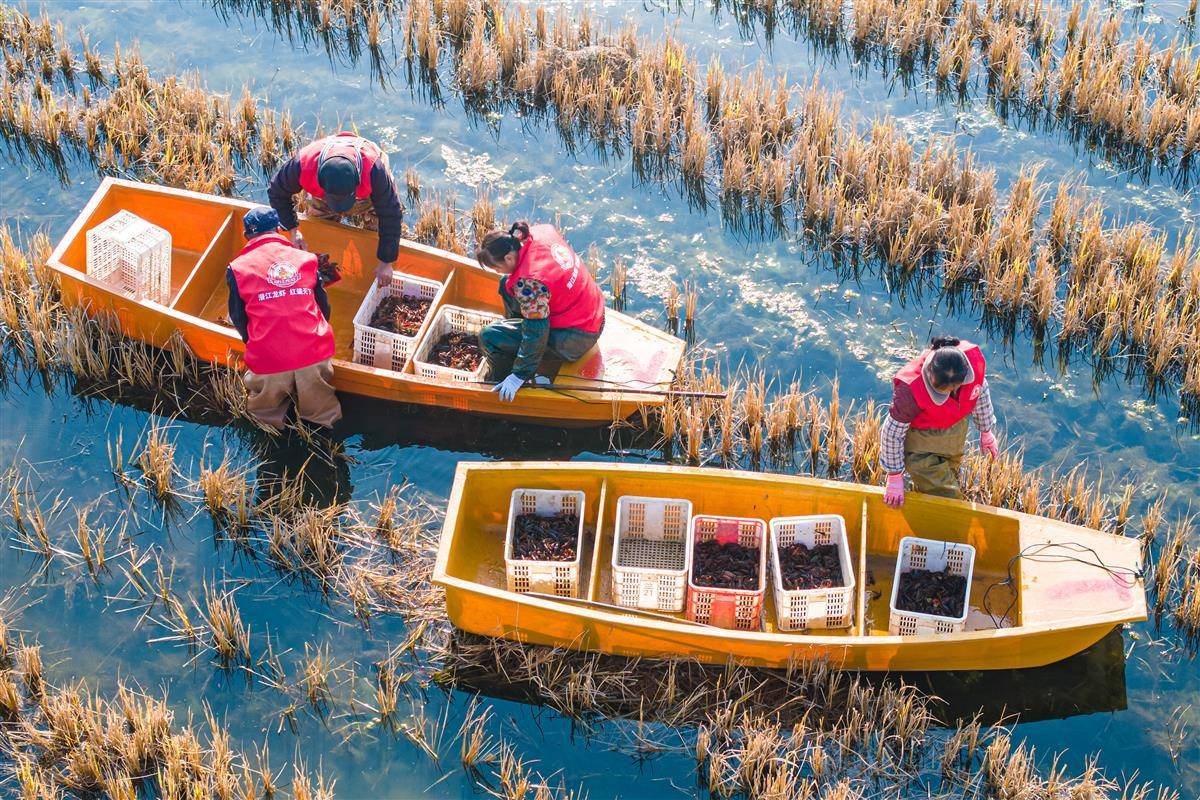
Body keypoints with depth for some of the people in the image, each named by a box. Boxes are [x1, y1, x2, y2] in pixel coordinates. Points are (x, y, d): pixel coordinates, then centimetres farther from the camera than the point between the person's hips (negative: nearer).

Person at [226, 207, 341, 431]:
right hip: (314, 355, 1)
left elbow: (238, 319, 11)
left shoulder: (238, 268, 4)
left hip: (267, 360, -1)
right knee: (325, 417, 16)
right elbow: (324, 308, 18)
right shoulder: (305, 259, 11)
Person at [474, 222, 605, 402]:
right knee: (507, 284, 19)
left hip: (574, 339, -9)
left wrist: (520, 375, -17)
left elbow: (536, 333, -26)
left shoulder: (528, 282, -32)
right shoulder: (542, 231, -10)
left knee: (489, 337, -13)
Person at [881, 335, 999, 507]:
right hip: (921, 440, -5)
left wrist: (986, 431, 13)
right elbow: (892, 433, -24)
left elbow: (981, 393, -3)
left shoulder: (974, 359, -28)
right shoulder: (910, 389, -41)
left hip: (956, 429, 6)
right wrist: (895, 478, -13)